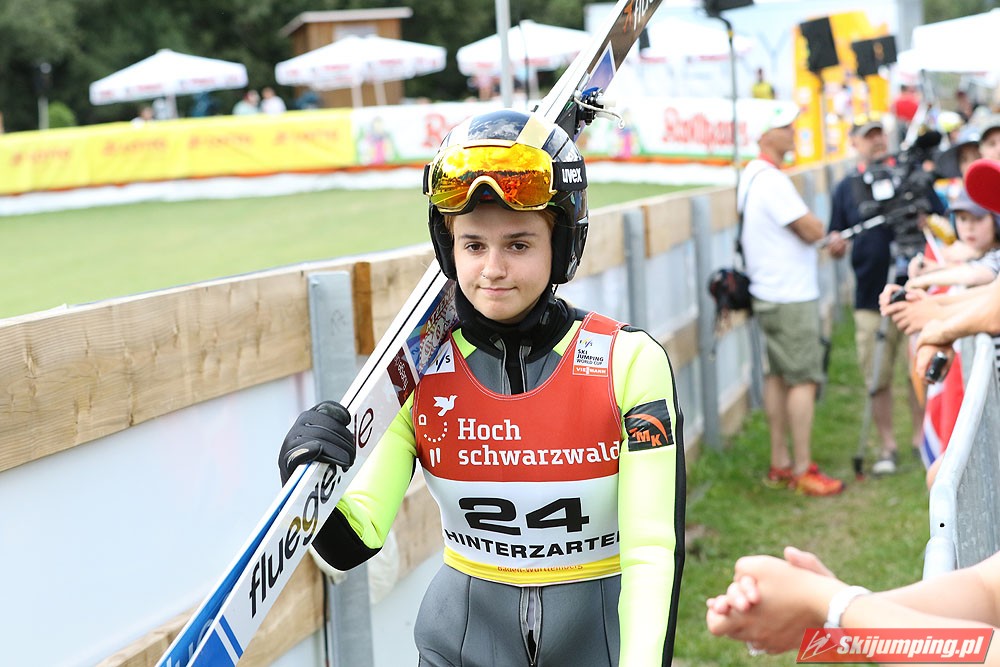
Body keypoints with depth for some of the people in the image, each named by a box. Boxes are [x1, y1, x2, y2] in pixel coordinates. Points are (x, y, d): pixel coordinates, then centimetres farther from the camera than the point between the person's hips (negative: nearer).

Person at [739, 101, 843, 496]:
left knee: (778, 375, 12)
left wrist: (816, 231, 7)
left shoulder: (751, 176, 13)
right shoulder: (772, 179, -19)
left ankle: (780, 464, 17)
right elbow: (812, 230, -19)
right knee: (804, 379, -6)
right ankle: (802, 471, -3)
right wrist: (817, 224, 1)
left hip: (769, 295, 10)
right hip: (791, 297, -10)